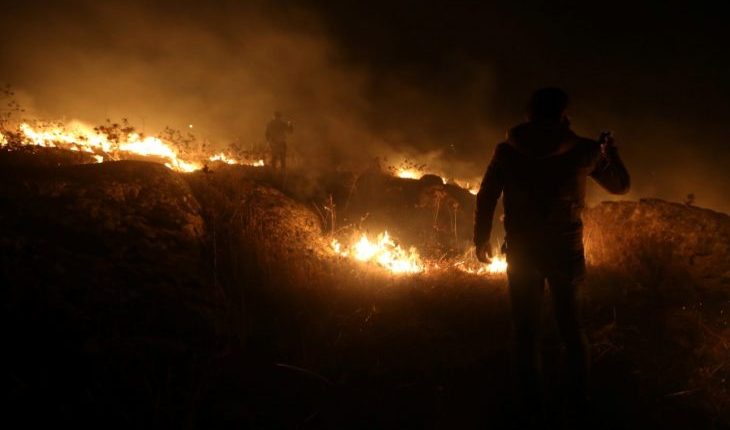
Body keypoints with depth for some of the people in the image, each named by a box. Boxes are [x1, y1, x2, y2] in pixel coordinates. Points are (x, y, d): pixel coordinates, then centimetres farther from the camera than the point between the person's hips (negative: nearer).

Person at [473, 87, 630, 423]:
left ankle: (534, 407, 12)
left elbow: (485, 197, -7)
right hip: (566, 250, 1)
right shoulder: (582, 150, -6)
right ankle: (580, 399, 27)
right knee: (570, 324, 19)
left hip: (522, 251, -1)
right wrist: (610, 151, 24)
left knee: (526, 330, 10)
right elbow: (620, 185, 7)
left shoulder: (507, 150, -6)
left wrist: (481, 238, 6)